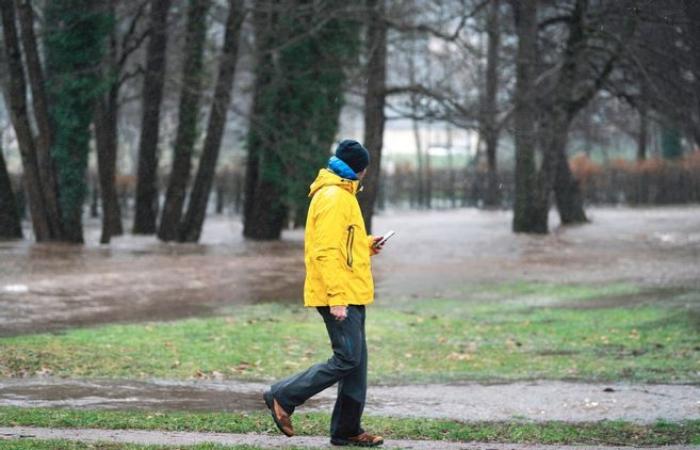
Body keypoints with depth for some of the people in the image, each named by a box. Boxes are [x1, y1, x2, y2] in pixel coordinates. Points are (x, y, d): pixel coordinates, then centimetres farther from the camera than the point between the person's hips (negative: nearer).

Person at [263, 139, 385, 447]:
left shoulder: (340, 195, 18)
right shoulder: (334, 198, -14)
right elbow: (327, 252, -21)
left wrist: (365, 245, 16)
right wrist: (337, 299, -25)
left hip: (351, 295, 11)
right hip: (340, 296, -11)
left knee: (356, 362, 9)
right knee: (346, 359, -12)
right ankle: (283, 397, -3)